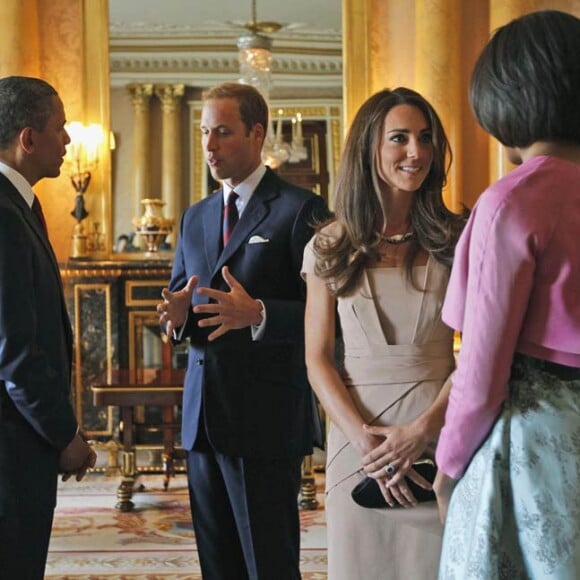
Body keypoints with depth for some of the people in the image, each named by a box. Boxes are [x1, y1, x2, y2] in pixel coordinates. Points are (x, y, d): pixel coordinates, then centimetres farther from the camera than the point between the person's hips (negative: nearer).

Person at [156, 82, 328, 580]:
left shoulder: (300, 209, -5)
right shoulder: (196, 217, 17)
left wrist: (258, 314, -26)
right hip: (203, 417, 7)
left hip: (265, 418, -6)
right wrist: (178, 314, -4)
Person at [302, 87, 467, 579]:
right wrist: (364, 438, -11)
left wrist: (421, 430, -13)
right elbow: (317, 359, 1)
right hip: (356, 436, 1)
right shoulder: (330, 246, 3)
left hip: (439, 435, 0)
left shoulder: (456, 240, 1)